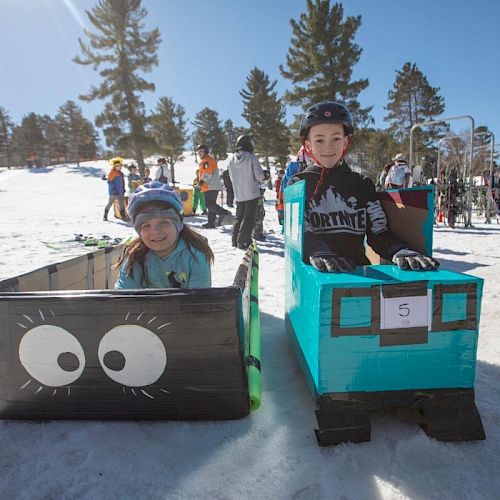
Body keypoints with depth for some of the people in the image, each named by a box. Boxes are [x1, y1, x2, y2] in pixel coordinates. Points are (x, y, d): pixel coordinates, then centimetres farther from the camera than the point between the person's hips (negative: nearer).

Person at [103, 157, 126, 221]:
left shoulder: (120, 173, 13)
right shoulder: (111, 172, -9)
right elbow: (110, 182, -13)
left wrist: (123, 189, 14)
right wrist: (113, 190, -18)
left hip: (120, 192, 7)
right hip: (113, 192, -7)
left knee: (121, 204, 7)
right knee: (110, 203, -2)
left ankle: (123, 216, 12)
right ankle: (105, 216, 6)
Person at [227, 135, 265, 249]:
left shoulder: (232, 160, 2)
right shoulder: (251, 157, -12)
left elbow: (231, 178, 10)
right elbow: (259, 176, -15)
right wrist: (262, 176, 7)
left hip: (238, 195, 5)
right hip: (252, 193, -5)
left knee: (238, 217, 17)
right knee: (249, 218, 2)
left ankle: (235, 240, 20)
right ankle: (243, 241, -1)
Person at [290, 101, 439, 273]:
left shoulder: (362, 185, 15)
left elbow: (378, 231, 8)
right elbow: (299, 232, -6)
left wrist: (401, 251, -14)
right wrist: (319, 254, -27)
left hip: (358, 270, 2)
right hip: (315, 272, -1)